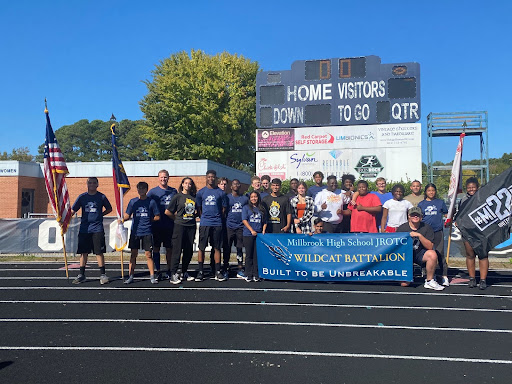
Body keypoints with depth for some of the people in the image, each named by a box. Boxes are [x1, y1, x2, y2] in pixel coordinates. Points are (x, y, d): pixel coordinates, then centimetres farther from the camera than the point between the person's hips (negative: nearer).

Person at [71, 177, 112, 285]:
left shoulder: (101, 197, 2)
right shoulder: (82, 197, 6)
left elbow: (109, 209, 14)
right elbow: (72, 211, 7)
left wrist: (100, 214, 3)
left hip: (97, 228, -2)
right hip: (84, 229, 2)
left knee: (99, 252, -2)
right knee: (83, 252, 7)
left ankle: (102, 274, 6)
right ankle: (81, 275, 17)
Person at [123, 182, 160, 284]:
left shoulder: (151, 202, 0)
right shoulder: (133, 201, 6)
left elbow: (157, 217, 4)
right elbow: (127, 215, 6)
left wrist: (148, 220, -2)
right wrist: (123, 220, -11)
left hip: (147, 232, -2)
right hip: (135, 231, 2)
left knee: (148, 255, 0)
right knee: (133, 254, 6)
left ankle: (152, 276, 7)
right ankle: (131, 276, 14)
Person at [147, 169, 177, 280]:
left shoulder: (174, 191, 8)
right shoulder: (153, 191, 2)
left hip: (170, 224, 2)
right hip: (157, 224, -2)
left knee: (169, 248, 7)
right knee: (156, 247, 3)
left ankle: (169, 270, 18)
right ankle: (157, 271, 10)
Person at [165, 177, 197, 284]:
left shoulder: (194, 197, 11)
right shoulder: (178, 196, 0)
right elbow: (167, 212, -1)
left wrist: (194, 215, 6)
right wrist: (177, 218, 4)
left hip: (191, 226, 4)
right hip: (180, 226, -4)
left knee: (189, 251, 8)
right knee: (177, 250, -5)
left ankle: (184, 273, 20)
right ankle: (173, 275, -2)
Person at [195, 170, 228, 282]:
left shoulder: (221, 192, 7)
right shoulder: (201, 192, 7)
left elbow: (224, 209, 10)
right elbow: (198, 208, 11)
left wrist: (218, 218, 4)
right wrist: (203, 218, 5)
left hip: (217, 223, 0)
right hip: (204, 223, 0)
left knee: (217, 248, 4)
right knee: (201, 247, 1)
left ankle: (217, 272, 10)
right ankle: (200, 271, 8)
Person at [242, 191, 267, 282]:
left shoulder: (262, 209, 13)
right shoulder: (246, 207, 5)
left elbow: (264, 222, 17)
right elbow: (244, 220, -4)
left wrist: (263, 231, 1)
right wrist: (252, 230, -12)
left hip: (259, 235, 2)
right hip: (248, 234, -2)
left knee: (257, 255, 2)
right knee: (249, 255, 2)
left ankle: (256, 275, 8)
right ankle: (248, 275, 7)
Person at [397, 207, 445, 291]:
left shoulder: (426, 228, -5)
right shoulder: (402, 228, -5)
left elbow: (430, 247, -15)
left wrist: (419, 235, -26)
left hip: (420, 254, 1)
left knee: (432, 254, -35)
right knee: (404, 284, -12)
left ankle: (429, 281, -17)